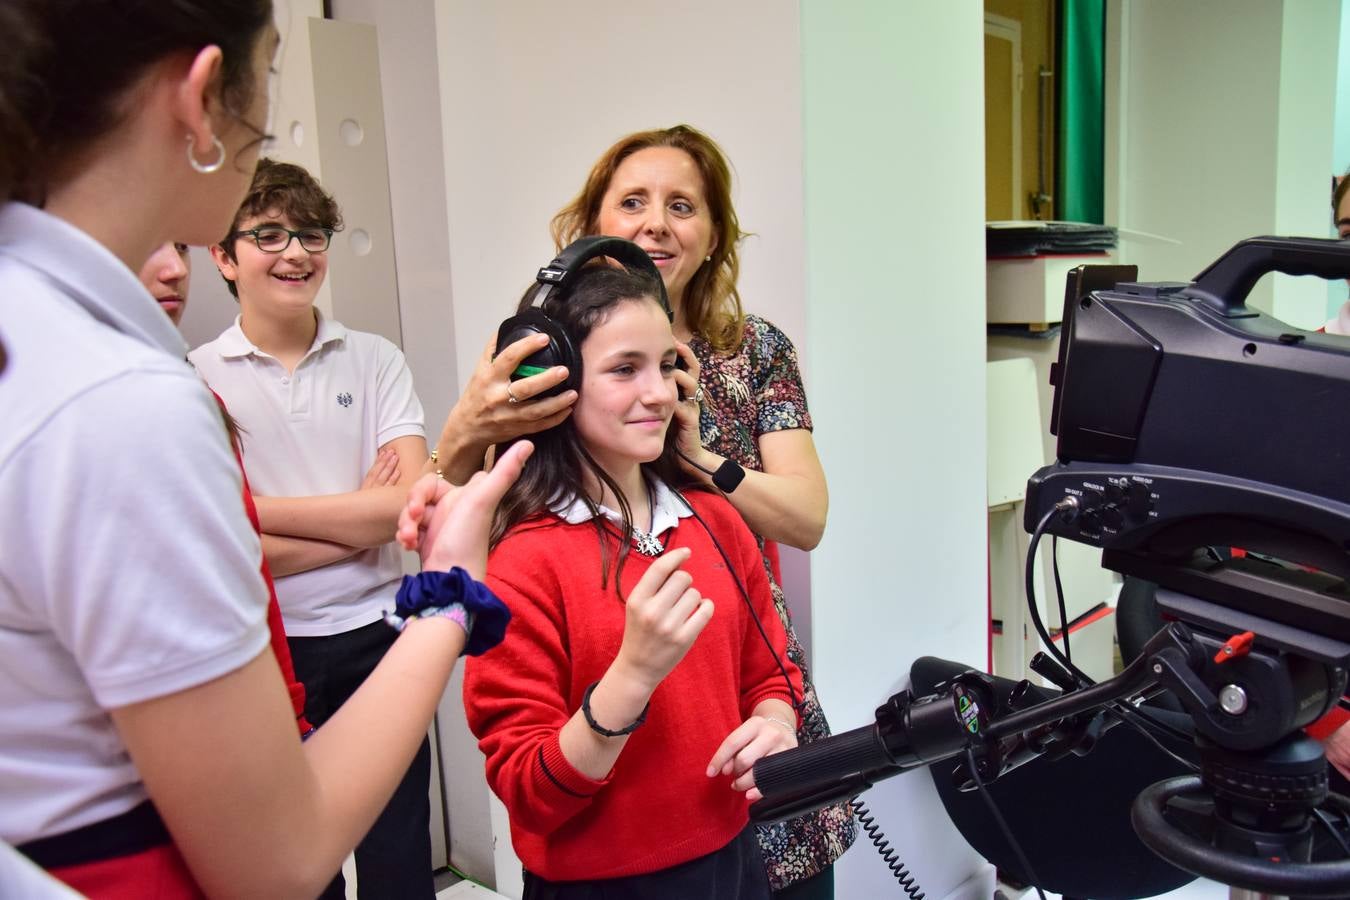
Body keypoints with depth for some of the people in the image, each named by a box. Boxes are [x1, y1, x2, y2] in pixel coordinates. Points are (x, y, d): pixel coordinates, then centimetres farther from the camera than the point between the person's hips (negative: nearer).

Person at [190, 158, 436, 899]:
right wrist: (362, 518, -12)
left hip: (372, 636, 1)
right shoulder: (196, 380, -5)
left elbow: (412, 503, -9)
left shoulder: (376, 361, 1)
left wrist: (259, 508, -12)